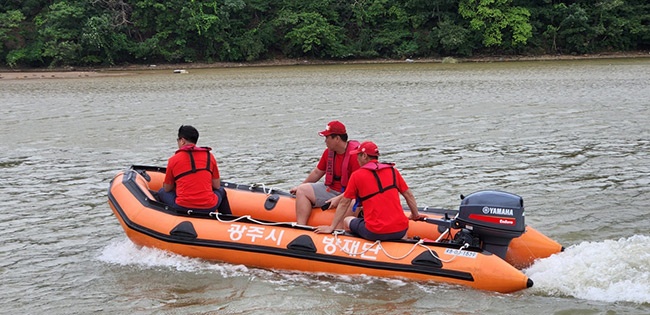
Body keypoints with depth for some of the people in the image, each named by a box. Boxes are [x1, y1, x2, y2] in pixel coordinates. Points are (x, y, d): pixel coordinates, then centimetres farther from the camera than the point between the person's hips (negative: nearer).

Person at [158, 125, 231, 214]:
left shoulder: (173, 160, 1)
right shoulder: (209, 156, 6)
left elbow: (167, 189, 9)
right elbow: (217, 186, 10)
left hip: (182, 209, -2)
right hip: (208, 209, 2)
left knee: (162, 192, 28)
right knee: (221, 191, 35)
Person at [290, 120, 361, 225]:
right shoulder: (329, 151, 6)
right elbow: (317, 172, 22)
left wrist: (339, 198, -24)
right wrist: (300, 186, 30)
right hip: (330, 190, 8)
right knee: (301, 190, -3)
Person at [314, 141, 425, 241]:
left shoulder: (357, 175, 0)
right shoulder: (393, 171, 9)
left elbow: (344, 204, 4)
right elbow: (408, 195, 13)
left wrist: (331, 228, 10)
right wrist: (415, 215, 27)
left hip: (375, 233, -3)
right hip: (400, 231, 3)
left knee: (347, 220, 22)